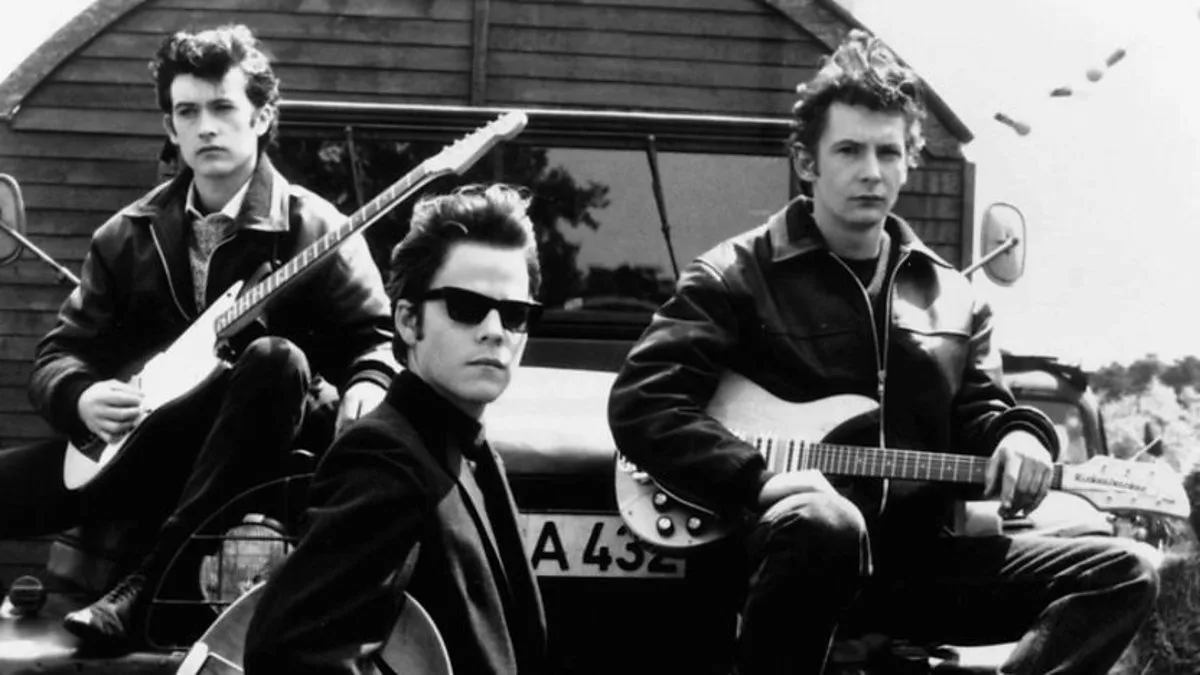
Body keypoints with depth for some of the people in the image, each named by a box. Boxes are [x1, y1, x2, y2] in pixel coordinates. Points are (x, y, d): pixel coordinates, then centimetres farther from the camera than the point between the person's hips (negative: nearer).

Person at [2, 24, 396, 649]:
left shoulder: (312, 228, -1)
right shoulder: (127, 236, 9)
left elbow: (376, 334, -2)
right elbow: (61, 351, 9)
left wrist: (368, 385, -26)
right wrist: (82, 397, -15)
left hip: (259, 455, -2)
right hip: (142, 446, 2)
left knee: (276, 360, -37)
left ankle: (154, 581, -35)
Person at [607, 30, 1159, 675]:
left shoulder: (952, 299, 17)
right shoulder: (737, 275, 1)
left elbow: (978, 413, 18)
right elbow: (640, 402, -8)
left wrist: (1017, 436, -8)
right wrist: (760, 479, -22)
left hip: (916, 556, 5)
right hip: (793, 550, -5)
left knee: (1123, 572, -9)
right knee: (824, 521, -42)